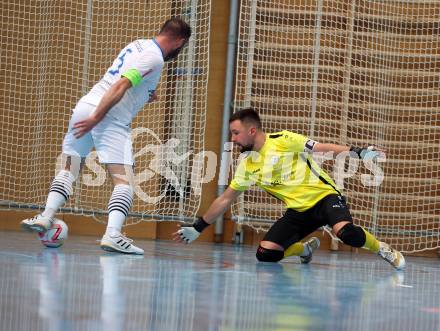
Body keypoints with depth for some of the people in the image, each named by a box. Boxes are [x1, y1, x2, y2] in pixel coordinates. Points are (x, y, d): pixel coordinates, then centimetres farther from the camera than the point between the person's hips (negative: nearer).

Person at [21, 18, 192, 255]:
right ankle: (112, 234, -20)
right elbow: (120, 86, -18)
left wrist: (144, 96, 23)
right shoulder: (154, 58, -8)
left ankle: (46, 217, 3)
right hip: (111, 119, -8)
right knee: (124, 180, -6)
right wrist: (96, 117, -20)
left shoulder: (138, 45, 18)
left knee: (68, 170, 15)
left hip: (86, 105, 8)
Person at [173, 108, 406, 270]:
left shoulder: (283, 141, -11)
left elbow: (323, 148, -12)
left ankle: (382, 249, -6)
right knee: (266, 254, -10)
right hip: (298, 211, 6)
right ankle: (305, 248, 19)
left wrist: (357, 152, -24)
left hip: (324, 196, -6)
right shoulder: (247, 166, 6)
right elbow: (225, 200, 14)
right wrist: (197, 228, 14)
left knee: (346, 233, -35)